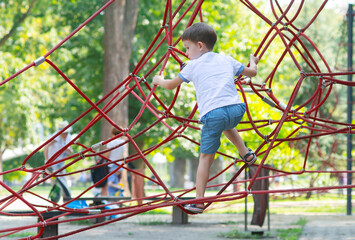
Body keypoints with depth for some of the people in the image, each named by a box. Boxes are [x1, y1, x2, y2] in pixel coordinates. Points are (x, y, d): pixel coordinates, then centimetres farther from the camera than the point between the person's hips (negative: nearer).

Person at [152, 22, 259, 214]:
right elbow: (252, 72, 35)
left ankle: (198, 201, 3)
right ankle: (246, 154, 38)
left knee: (205, 157, 3)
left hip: (212, 113, -4)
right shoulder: (227, 60, 23)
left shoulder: (194, 66, 14)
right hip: (236, 109, 4)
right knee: (226, 125, 41)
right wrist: (253, 62, 58)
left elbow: (170, 85, 23)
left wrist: (159, 80, 45)